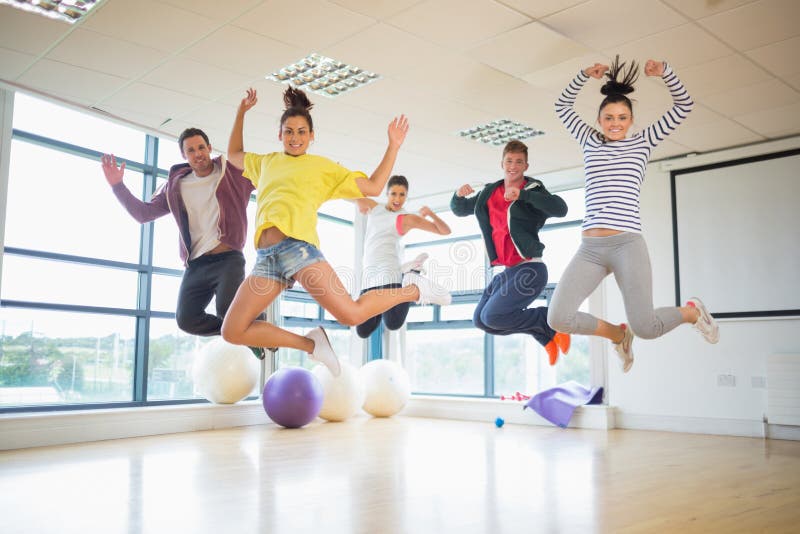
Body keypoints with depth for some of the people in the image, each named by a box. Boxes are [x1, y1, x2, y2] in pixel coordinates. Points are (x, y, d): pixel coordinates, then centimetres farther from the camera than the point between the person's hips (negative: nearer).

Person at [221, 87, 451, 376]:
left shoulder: (323, 166, 17)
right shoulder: (266, 162, 28)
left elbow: (373, 188, 15)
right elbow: (234, 154, 47)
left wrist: (393, 146, 13)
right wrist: (241, 112, 39)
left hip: (297, 244, -5)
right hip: (266, 255, 5)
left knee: (351, 314, -19)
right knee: (233, 331, -6)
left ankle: (412, 289, 9)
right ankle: (312, 344, 7)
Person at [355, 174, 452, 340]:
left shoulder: (407, 219, 4)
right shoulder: (373, 208, 16)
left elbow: (445, 231, 3)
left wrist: (430, 213, -13)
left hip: (389, 271, -4)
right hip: (369, 276, 4)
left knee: (393, 324, -22)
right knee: (363, 332, -5)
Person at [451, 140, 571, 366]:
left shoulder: (533, 190, -7)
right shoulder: (490, 194, 13)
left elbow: (560, 209, -25)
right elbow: (459, 210, 20)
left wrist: (522, 194, -36)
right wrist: (459, 194, -4)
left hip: (530, 269, -8)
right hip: (507, 270, 8)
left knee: (493, 316, -20)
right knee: (480, 320, 9)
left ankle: (550, 320, 2)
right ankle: (545, 335, 18)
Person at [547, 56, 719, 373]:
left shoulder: (643, 142, 13)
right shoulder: (590, 142, 17)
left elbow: (684, 105, 12)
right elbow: (562, 106, 23)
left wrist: (664, 72, -3)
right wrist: (585, 76, 8)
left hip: (628, 244, -2)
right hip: (589, 248, 3)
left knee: (645, 327, -13)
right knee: (559, 319, -14)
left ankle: (692, 311, 24)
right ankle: (617, 335, 17)